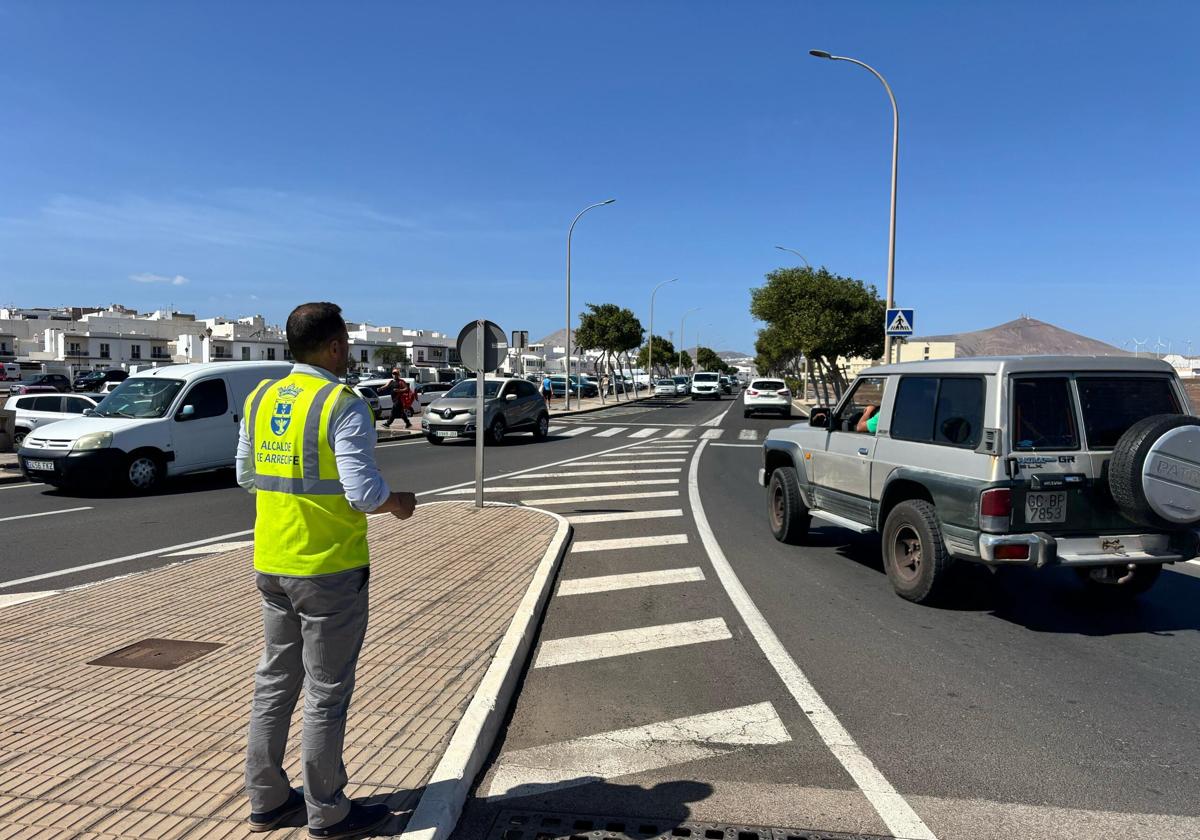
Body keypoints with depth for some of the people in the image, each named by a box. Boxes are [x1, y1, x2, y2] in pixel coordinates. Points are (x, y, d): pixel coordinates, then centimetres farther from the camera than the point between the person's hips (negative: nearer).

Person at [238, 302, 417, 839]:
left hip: (271, 564, 7)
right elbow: (364, 491, -23)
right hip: (330, 569, -7)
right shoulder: (343, 406, -17)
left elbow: (245, 476, 14)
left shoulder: (260, 399, 5)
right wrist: (398, 504, -4)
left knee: (274, 683, 19)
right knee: (327, 693, 6)